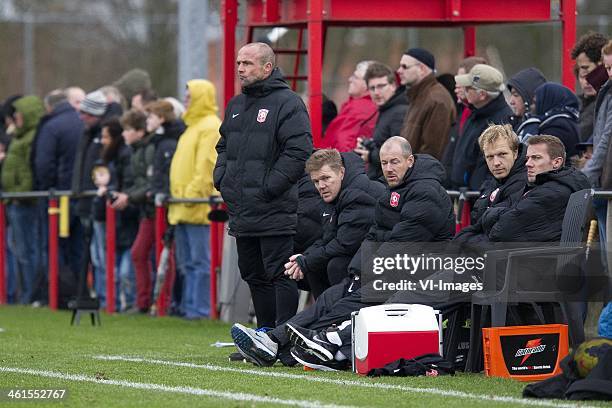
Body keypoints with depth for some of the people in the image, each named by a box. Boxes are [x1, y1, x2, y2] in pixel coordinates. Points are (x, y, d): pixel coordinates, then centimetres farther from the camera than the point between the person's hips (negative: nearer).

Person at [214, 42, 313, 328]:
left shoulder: (288, 103, -8)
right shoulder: (235, 106, 18)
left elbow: (298, 151, -16)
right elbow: (224, 146, 29)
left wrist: (270, 187, -18)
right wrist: (221, 178, 11)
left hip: (275, 212, -8)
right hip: (242, 213, 8)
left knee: (279, 275, -9)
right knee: (253, 275, 13)